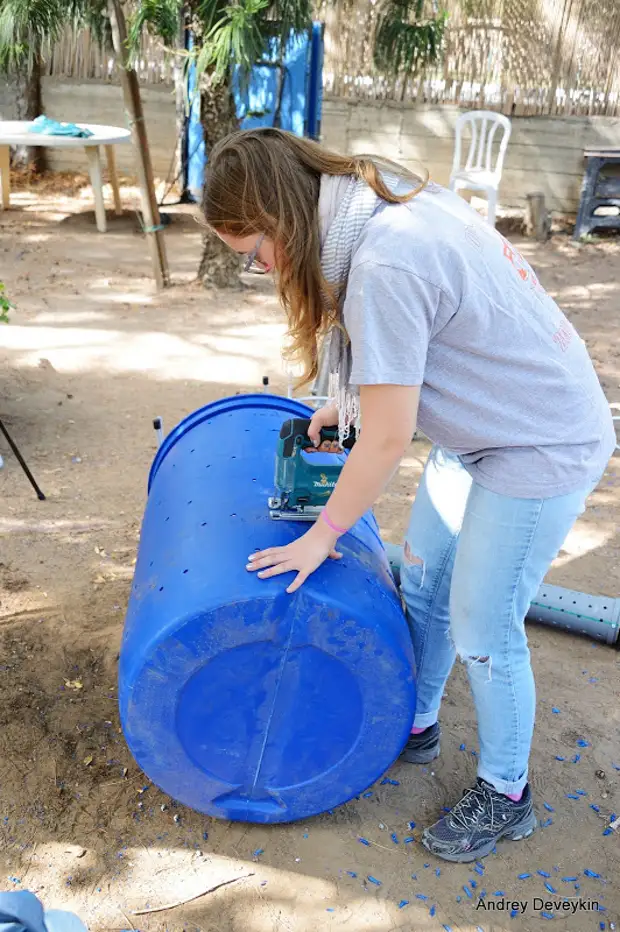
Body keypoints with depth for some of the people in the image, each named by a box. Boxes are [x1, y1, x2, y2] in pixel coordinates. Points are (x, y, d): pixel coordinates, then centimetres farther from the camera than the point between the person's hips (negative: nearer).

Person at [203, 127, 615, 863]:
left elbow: (388, 439, -23)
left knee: (483, 632, 4)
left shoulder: (384, 265, -30)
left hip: (542, 451, -9)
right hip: (482, 432, 9)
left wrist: (322, 535, -10)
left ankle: (505, 796, 30)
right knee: (422, 583, 17)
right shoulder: (387, 202, -1)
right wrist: (346, 400, 7)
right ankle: (416, 726, 41)